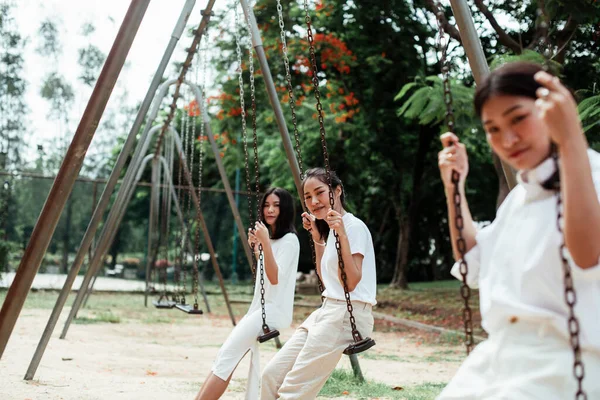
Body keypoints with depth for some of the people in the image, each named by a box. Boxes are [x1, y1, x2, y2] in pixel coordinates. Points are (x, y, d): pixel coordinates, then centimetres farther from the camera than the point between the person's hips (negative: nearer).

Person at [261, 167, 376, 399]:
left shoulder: (354, 226, -11)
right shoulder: (330, 228, 16)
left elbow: (351, 282, -19)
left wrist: (342, 235, -27)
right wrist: (317, 237, 17)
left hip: (346, 316, -9)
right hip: (327, 312, 9)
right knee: (271, 376, 3)